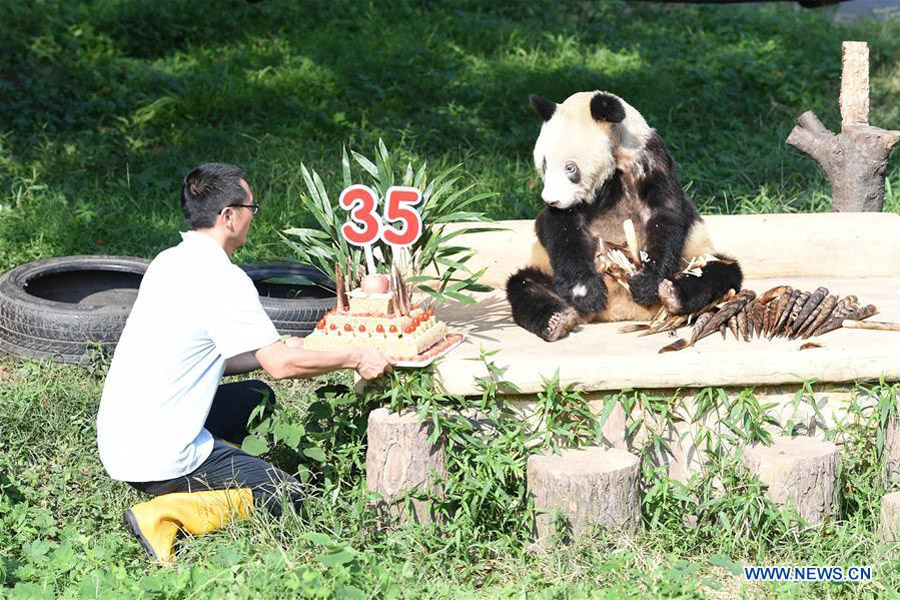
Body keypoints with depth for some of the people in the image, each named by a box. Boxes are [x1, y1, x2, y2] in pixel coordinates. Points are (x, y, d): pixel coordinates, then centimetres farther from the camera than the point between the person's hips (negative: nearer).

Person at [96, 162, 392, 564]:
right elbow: (280, 365, -17)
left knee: (257, 398, 24)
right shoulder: (223, 279, -17)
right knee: (287, 497, 1)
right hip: (160, 454, -9)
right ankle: (167, 513, -13)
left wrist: (281, 350, 18)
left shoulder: (168, 262, 10)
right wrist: (356, 358, -4)